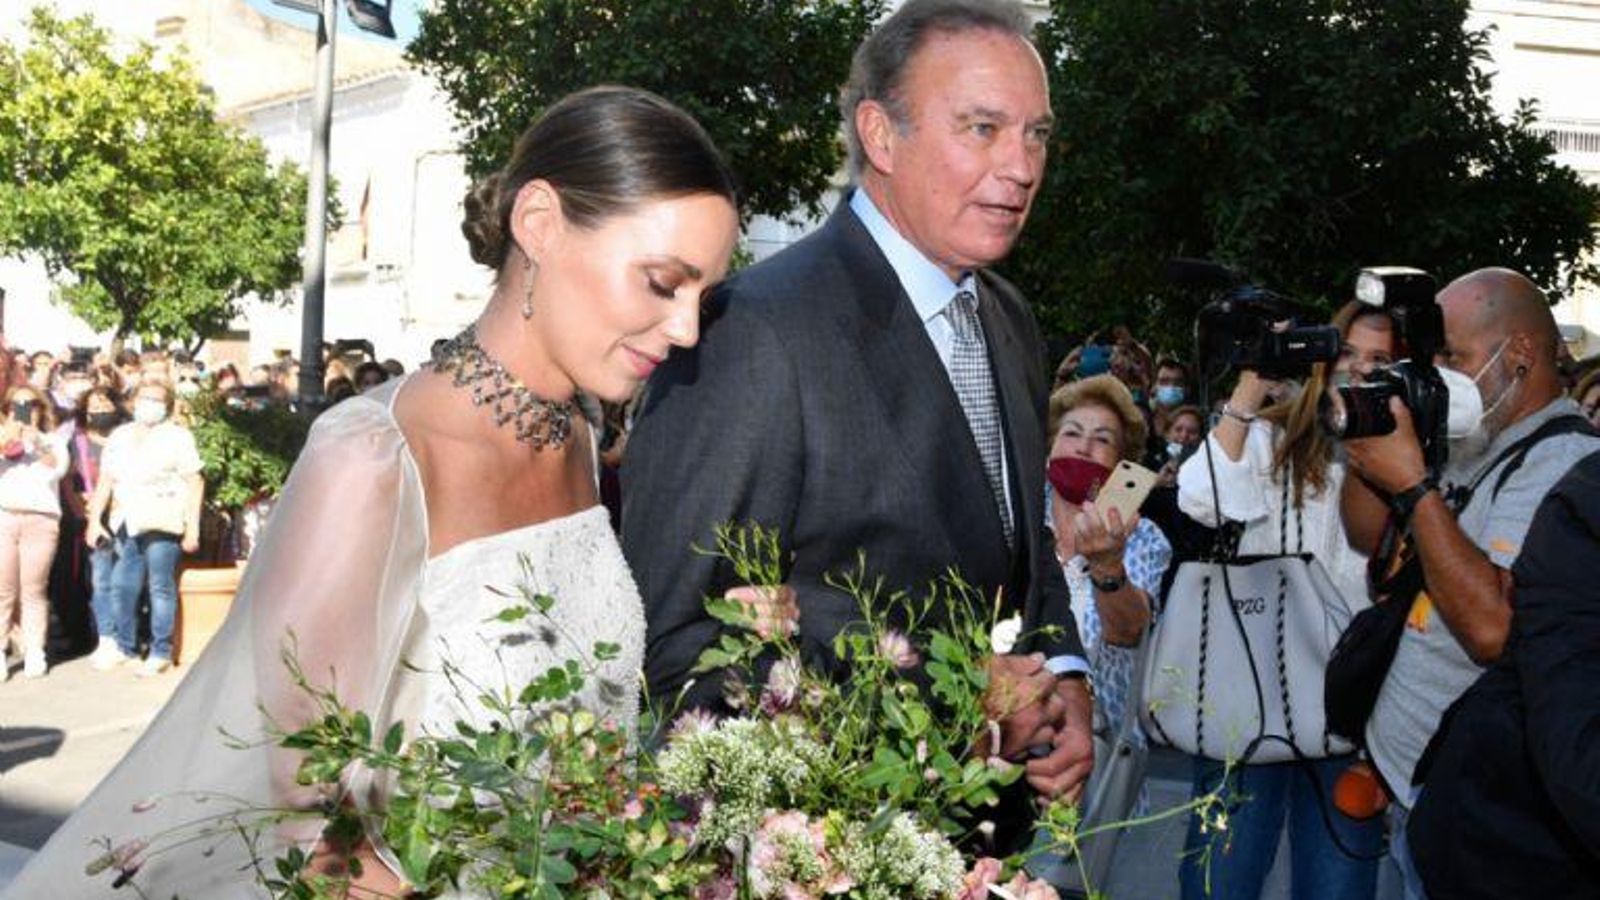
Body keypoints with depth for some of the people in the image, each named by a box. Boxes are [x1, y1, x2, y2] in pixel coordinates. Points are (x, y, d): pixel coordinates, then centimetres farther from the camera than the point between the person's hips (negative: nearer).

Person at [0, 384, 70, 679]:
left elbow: (58, 469, 1)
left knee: (34, 590, -5)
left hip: (41, 519, 0)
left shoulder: (51, 440, 19)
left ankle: (34, 654, -4)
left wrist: (37, 443, -13)